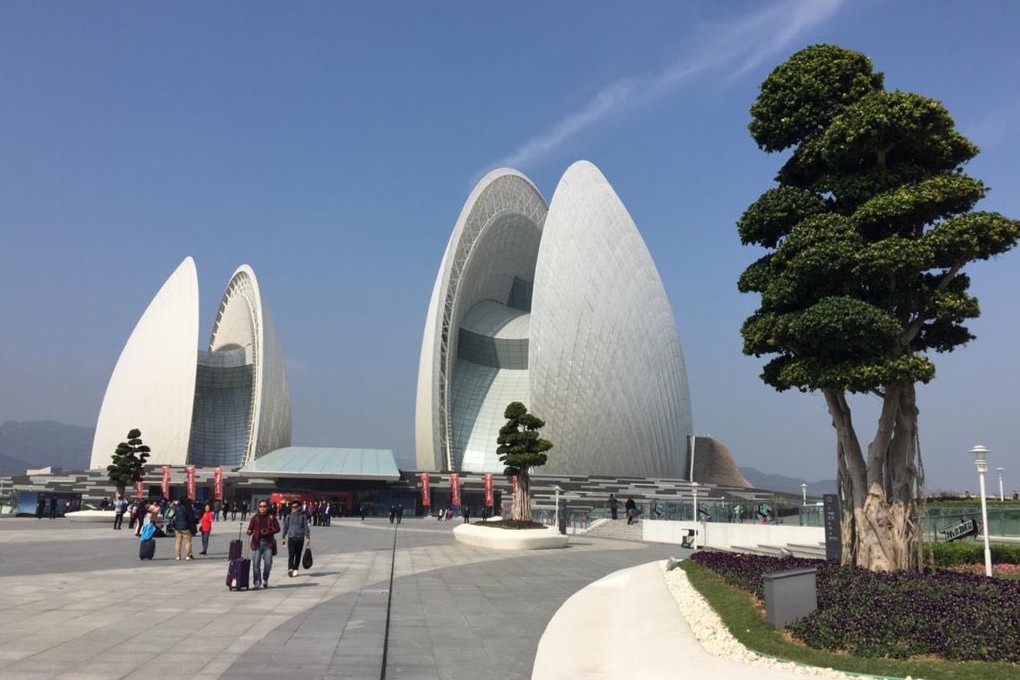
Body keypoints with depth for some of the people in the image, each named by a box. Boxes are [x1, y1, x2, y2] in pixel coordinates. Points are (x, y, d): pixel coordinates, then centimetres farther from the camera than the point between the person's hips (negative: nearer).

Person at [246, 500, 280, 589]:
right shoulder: (255, 517, 6)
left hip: (268, 543, 0)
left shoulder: (271, 518, 6)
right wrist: (249, 532, -19)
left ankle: (265, 580, 21)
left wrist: (269, 532, -9)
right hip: (257, 542, 0)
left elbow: (277, 528, 6)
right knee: (256, 563, -5)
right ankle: (256, 582, 5)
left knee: (268, 563, -2)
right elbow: (250, 528, 3)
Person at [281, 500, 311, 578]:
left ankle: (295, 569, 17)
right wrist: (284, 537, 10)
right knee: (291, 554, -12)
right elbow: (285, 527, 10)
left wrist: (308, 537, -1)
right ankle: (290, 569, -20)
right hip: (291, 538, 0)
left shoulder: (303, 516, 0)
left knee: (298, 555, 7)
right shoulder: (289, 516, 3)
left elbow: (306, 527, 3)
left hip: (300, 538, 0)